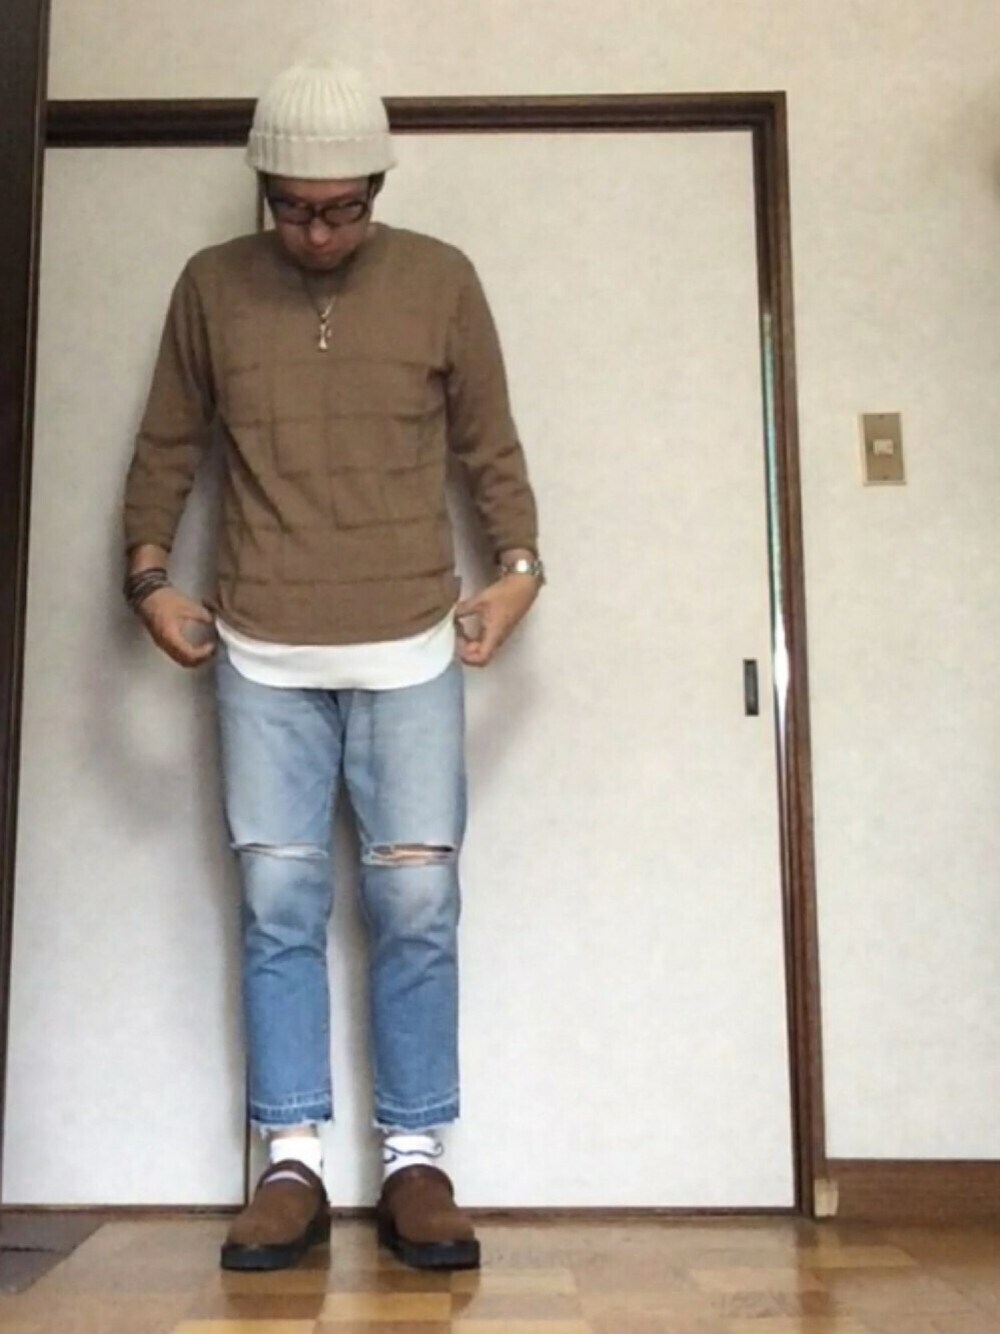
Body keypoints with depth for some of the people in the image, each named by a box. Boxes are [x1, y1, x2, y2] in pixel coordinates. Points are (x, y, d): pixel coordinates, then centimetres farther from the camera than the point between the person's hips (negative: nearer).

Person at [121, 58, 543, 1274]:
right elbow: (165, 449, 13)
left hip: (411, 650, -1)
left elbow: (490, 448, 8)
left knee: (416, 904, -2)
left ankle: (415, 1165, 10)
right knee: (278, 904, 1)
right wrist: (150, 571, 0)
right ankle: (293, 1166, 11)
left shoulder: (442, 282, 4)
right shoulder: (210, 286, 7)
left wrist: (517, 566, -5)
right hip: (262, 656, 1)